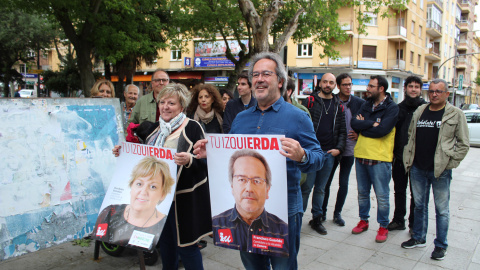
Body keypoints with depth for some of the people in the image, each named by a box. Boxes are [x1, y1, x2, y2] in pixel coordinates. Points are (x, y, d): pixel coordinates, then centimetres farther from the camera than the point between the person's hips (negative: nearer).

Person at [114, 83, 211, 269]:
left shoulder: (192, 128, -9)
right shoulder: (153, 129, 11)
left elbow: (205, 161, -14)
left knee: (185, 245, 1)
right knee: (165, 243, 19)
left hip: (183, 198, -6)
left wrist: (189, 160, -33)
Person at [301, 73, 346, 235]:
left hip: (329, 153, 4)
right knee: (306, 187, -3)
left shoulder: (338, 106, 13)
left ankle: (317, 219, 22)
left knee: (321, 188, 12)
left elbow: (342, 130, 15)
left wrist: (338, 148, 2)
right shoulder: (310, 101, 1)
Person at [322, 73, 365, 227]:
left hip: (349, 149, 2)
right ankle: (322, 211, 23)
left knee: (344, 184, 8)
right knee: (326, 181, 7)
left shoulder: (360, 103, 0)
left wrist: (359, 134, -4)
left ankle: (337, 213, 24)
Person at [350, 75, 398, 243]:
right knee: (362, 192, 16)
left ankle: (383, 226, 20)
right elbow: (354, 123, -3)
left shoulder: (392, 108, -7)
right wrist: (372, 124, -14)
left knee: (382, 195, 4)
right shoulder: (366, 105, 11)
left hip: (380, 158, -6)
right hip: (361, 154, 6)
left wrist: (363, 125, -9)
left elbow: (382, 130, -21)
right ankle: (363, 221, 31)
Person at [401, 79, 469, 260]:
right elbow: (410, 136, 15)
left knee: (441, 209, 6)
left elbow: (463, 144, -1)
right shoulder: (419, 112, 9)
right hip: (417, 169, 4)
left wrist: (450, 163, -8)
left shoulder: (456, 114, -3)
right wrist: (408, 159, 7)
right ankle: (419, 238, 30)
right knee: (419, 205, 15)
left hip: (440, 171, -4)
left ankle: (441, 245, 20)